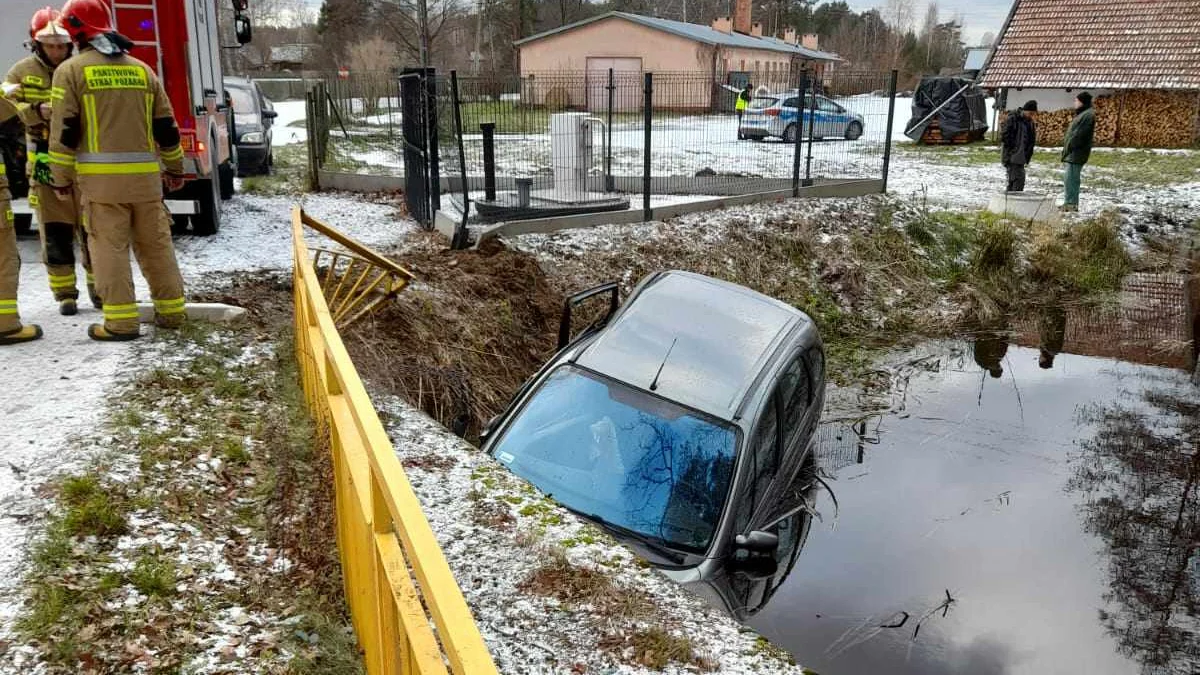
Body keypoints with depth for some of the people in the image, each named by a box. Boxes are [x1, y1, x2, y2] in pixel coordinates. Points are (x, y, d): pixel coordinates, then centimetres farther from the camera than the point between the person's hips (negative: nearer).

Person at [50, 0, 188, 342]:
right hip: (145, 174, 4)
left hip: (101, 175, -4)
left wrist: (62, 178, 3)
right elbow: (165, 125, 12)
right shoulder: (141, 68, 12)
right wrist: (174, 168, 21)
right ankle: (171, 310, 14)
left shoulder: (72, 69, 0)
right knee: (156, 242, 10)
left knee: (110, 247, -1)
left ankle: (122, 321, -2)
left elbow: (64, 130, -4)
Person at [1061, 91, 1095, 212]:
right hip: (1074, 152, 10)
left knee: (1071, 178, -11)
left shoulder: (1088, 115, -13)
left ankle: (1071, 203, -9)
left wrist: (1069, 147, -16)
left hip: (1077, 152, -10)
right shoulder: (1082, 114, 19)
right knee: (1071, 179, 13)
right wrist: (1067, 149, 15)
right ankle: (1069, 203, 18)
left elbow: (1079, 134, -20)